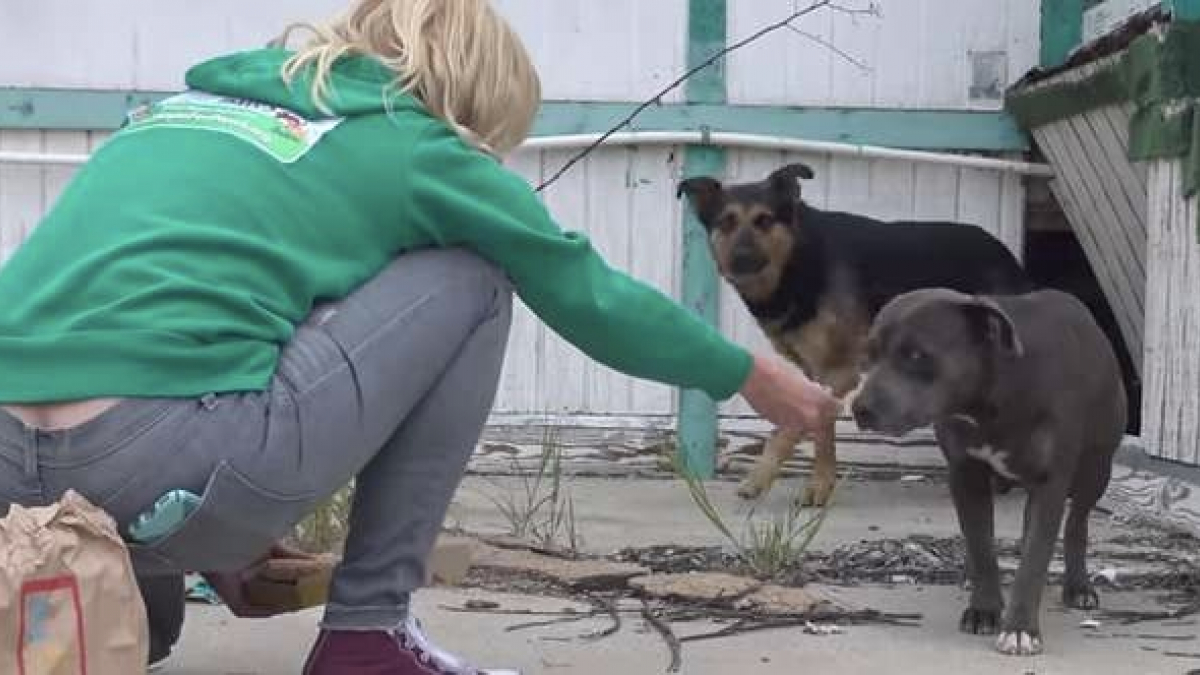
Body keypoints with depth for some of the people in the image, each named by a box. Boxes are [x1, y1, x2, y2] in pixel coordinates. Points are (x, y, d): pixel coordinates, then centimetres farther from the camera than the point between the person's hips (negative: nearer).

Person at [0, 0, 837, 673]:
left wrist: (227, 531, 42)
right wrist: (752, 376, 37)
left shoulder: (200, 98, 28)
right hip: (162, 468, -7)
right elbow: (594, 297, 21)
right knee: (471, 281, 12)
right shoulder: (415, 147, 11)